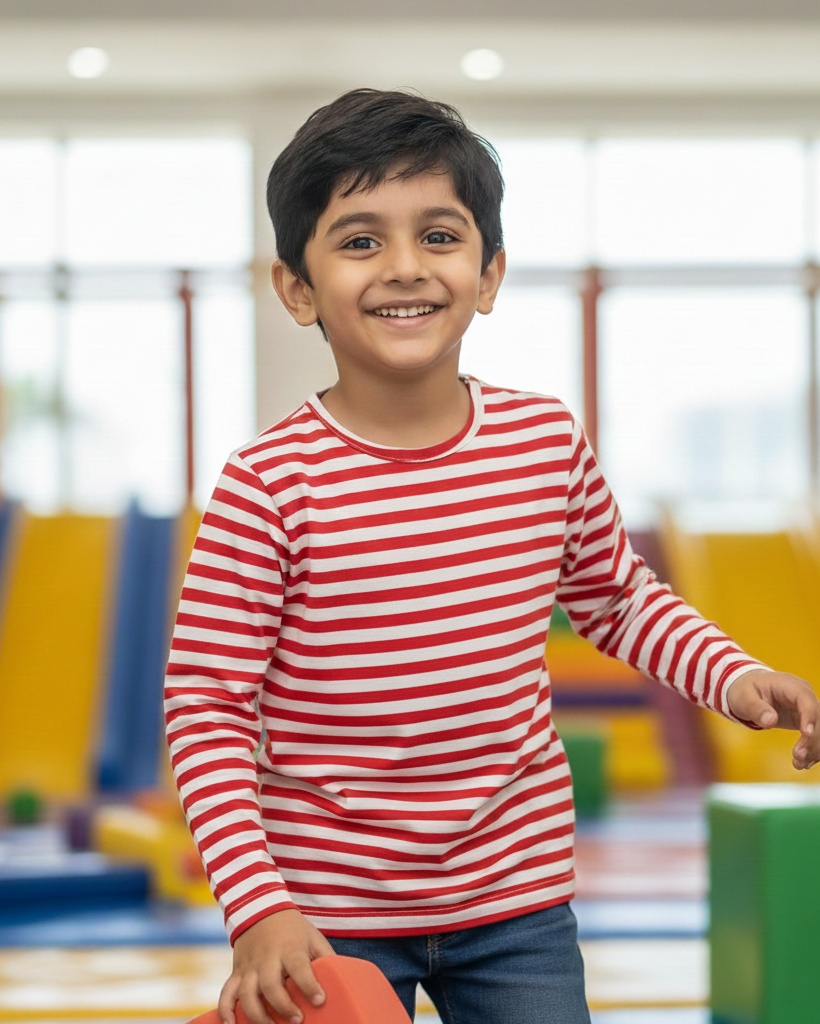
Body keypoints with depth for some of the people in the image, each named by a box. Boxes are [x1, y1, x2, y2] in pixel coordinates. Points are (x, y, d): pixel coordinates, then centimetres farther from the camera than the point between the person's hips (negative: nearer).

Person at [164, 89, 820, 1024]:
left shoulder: (550, 444, -3)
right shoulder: (269, 483, -15)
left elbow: (616, 597, 15)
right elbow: (205, 708, -13)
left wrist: (735, 677, -1)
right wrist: (256, 910, -20)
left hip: (519, 904, 3)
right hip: (330, 917, -3)